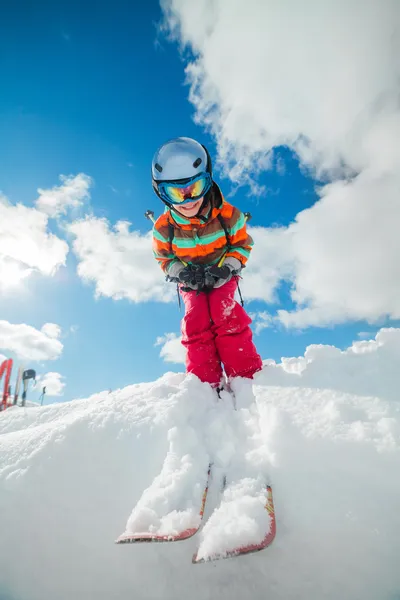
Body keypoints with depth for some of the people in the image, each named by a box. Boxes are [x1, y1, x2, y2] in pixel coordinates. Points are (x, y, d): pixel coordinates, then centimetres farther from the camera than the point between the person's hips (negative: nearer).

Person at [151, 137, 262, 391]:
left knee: (226, 316, -24)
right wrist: (183, 273, -23)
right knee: (196, 321, -18)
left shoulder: (228, 215, -22)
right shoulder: (163, 228, -18)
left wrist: (227, 268, -25)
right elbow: (164, 259, -3)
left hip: (222, 276, -1)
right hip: (191, 281, 2)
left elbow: (242, 245, -7)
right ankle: (206, 385, -13)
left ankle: (247, 378, -20)